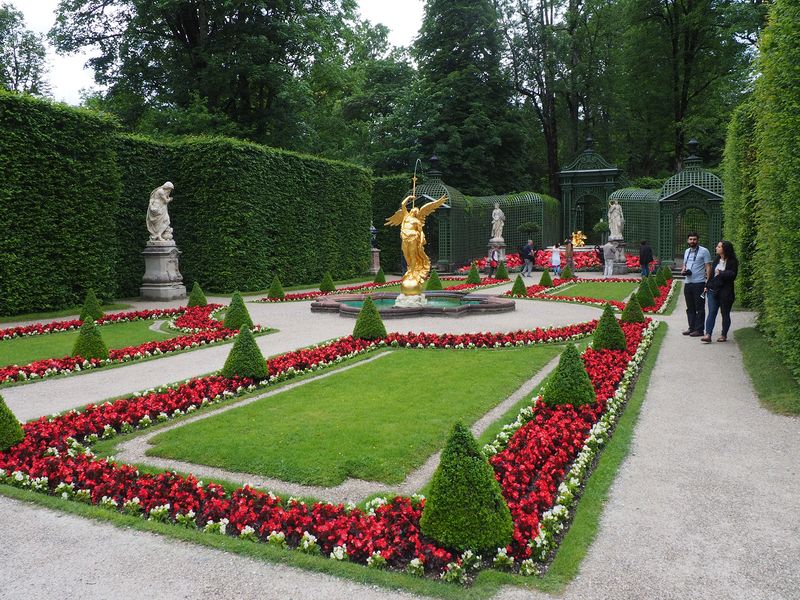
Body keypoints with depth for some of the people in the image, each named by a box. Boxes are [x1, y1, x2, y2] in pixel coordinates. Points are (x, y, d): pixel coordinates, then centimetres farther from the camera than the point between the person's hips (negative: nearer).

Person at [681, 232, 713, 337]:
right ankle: (692, 328, 20)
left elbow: (708, 267, -7)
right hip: (687, 283, 7)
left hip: (699, 283, -7)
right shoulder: (687, 251, 16)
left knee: (699, 308, -2)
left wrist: (708, 282, -15)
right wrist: (683, 270, 2)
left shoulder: (704, 251, -5)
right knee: (690, 308, 12)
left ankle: (699, 330, 2)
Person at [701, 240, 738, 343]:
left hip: (725, 292, -5)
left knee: (725, 314, 8)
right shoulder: (716, 259, 10)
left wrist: (721, 273, -16)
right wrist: (707, 286, 14)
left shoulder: (732, 262, -8)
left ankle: (724, 335, 19)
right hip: (713, 290, 5)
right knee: (711, 312, -4)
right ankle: (708, 335, -11)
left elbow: (732, 276, -16)